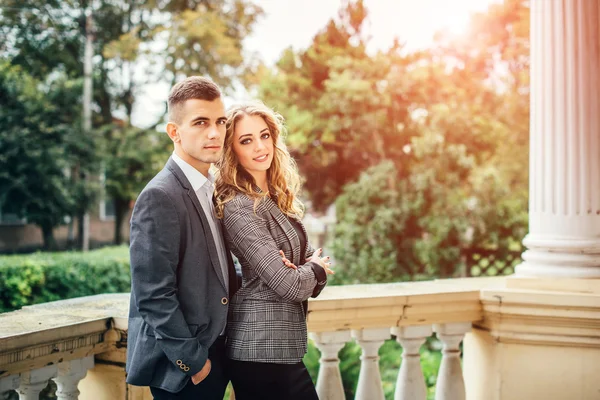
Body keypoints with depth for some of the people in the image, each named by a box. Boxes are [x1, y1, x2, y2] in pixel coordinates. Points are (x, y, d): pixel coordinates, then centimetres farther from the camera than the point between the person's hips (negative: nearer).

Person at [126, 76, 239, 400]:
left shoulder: (210, 191, 9)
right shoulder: (160, 196, -17)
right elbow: (154, 296, -20)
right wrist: (192, 360, -15)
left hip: (213, 350, 8)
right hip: (182, 365, -8)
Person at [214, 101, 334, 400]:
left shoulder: (276, 199, 10)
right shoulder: (239, 207, -17)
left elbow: (316, 259, 10)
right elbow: (288, 284, -20)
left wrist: (302, 269, -12)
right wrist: (315, 269, 1)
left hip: (279, 344, 8)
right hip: (264, 349, -8)